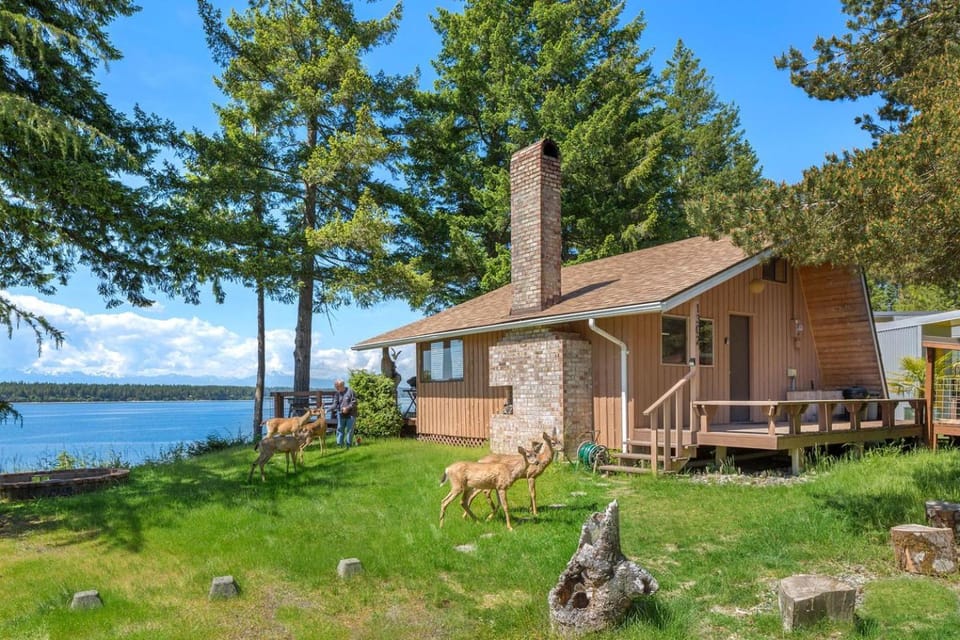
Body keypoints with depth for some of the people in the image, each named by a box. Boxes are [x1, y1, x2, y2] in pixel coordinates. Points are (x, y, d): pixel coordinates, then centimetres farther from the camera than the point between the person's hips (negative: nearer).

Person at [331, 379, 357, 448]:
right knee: (340, 429, 6)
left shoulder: (350, 391, -8)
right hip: (341, 414, 4)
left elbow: (354, 402, -9)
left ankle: (348, 444, 10)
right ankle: (339, 443, 13)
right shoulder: (337, 393, 5)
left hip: (350, 414, -4)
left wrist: (347, 408, -19)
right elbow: (335, 403, 5)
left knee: (349, 429, 2)